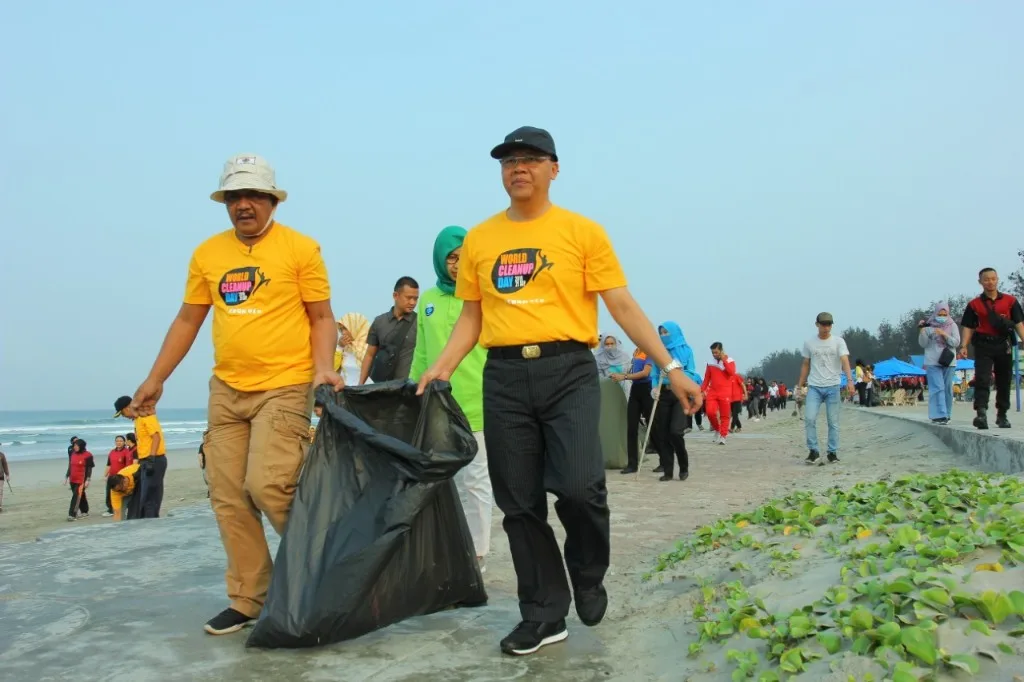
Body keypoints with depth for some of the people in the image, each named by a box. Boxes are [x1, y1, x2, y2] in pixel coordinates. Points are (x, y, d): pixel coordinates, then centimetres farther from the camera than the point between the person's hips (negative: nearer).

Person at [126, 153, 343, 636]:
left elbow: (321, 318, -3)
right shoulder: (207, 254, 10)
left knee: (268, 485, -16)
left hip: (284, 388, -5)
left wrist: (324, 368, -18)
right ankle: (247, 600, 19)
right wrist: (156, 378, 13)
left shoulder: (301, 249, -4)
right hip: (226, 390, 5)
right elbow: (187, 320, 15)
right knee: (228, 498, 6)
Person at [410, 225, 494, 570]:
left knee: (475, 480, 3)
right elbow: (421, 356, 15)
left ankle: (476, 554, 13)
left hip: (478, 404, -4)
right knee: (451, 481, 14)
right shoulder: (428, 300, 11)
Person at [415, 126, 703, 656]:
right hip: (504, 377, 3)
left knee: (578, 485, -16)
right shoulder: (478, 239, 12)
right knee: (519, 503, 5)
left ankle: (589, 576, 16)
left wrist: (670, 367, -7)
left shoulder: (583, 232, 3)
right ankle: (544, 615, 20)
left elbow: (622, 306, 0)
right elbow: (471, 316, 16)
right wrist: (441, 367, 2)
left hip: (568, 370, -3)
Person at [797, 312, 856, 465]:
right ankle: (814, 452, -4)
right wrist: (799, 385, 10)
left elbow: (845, 361, -14)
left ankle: (833, 453, 13)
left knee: (833, 422, 4)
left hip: (832, 387, -1)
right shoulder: (809, 343, 6)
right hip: (814, 387, 1)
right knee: (810, 418, -11)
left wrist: (850, 380, -29)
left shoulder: (838, 341, -2)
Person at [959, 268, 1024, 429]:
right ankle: (981, 414, -25)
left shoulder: (1010, 301, 8)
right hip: (983, 345, -2)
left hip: (1004, 345, 2)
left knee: (1004, 382, 9)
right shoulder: (974, 305, 6)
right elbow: (968, 327, 4)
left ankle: (1002, 415, 22)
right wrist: (963, 346, -8)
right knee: (982, 380, -14)